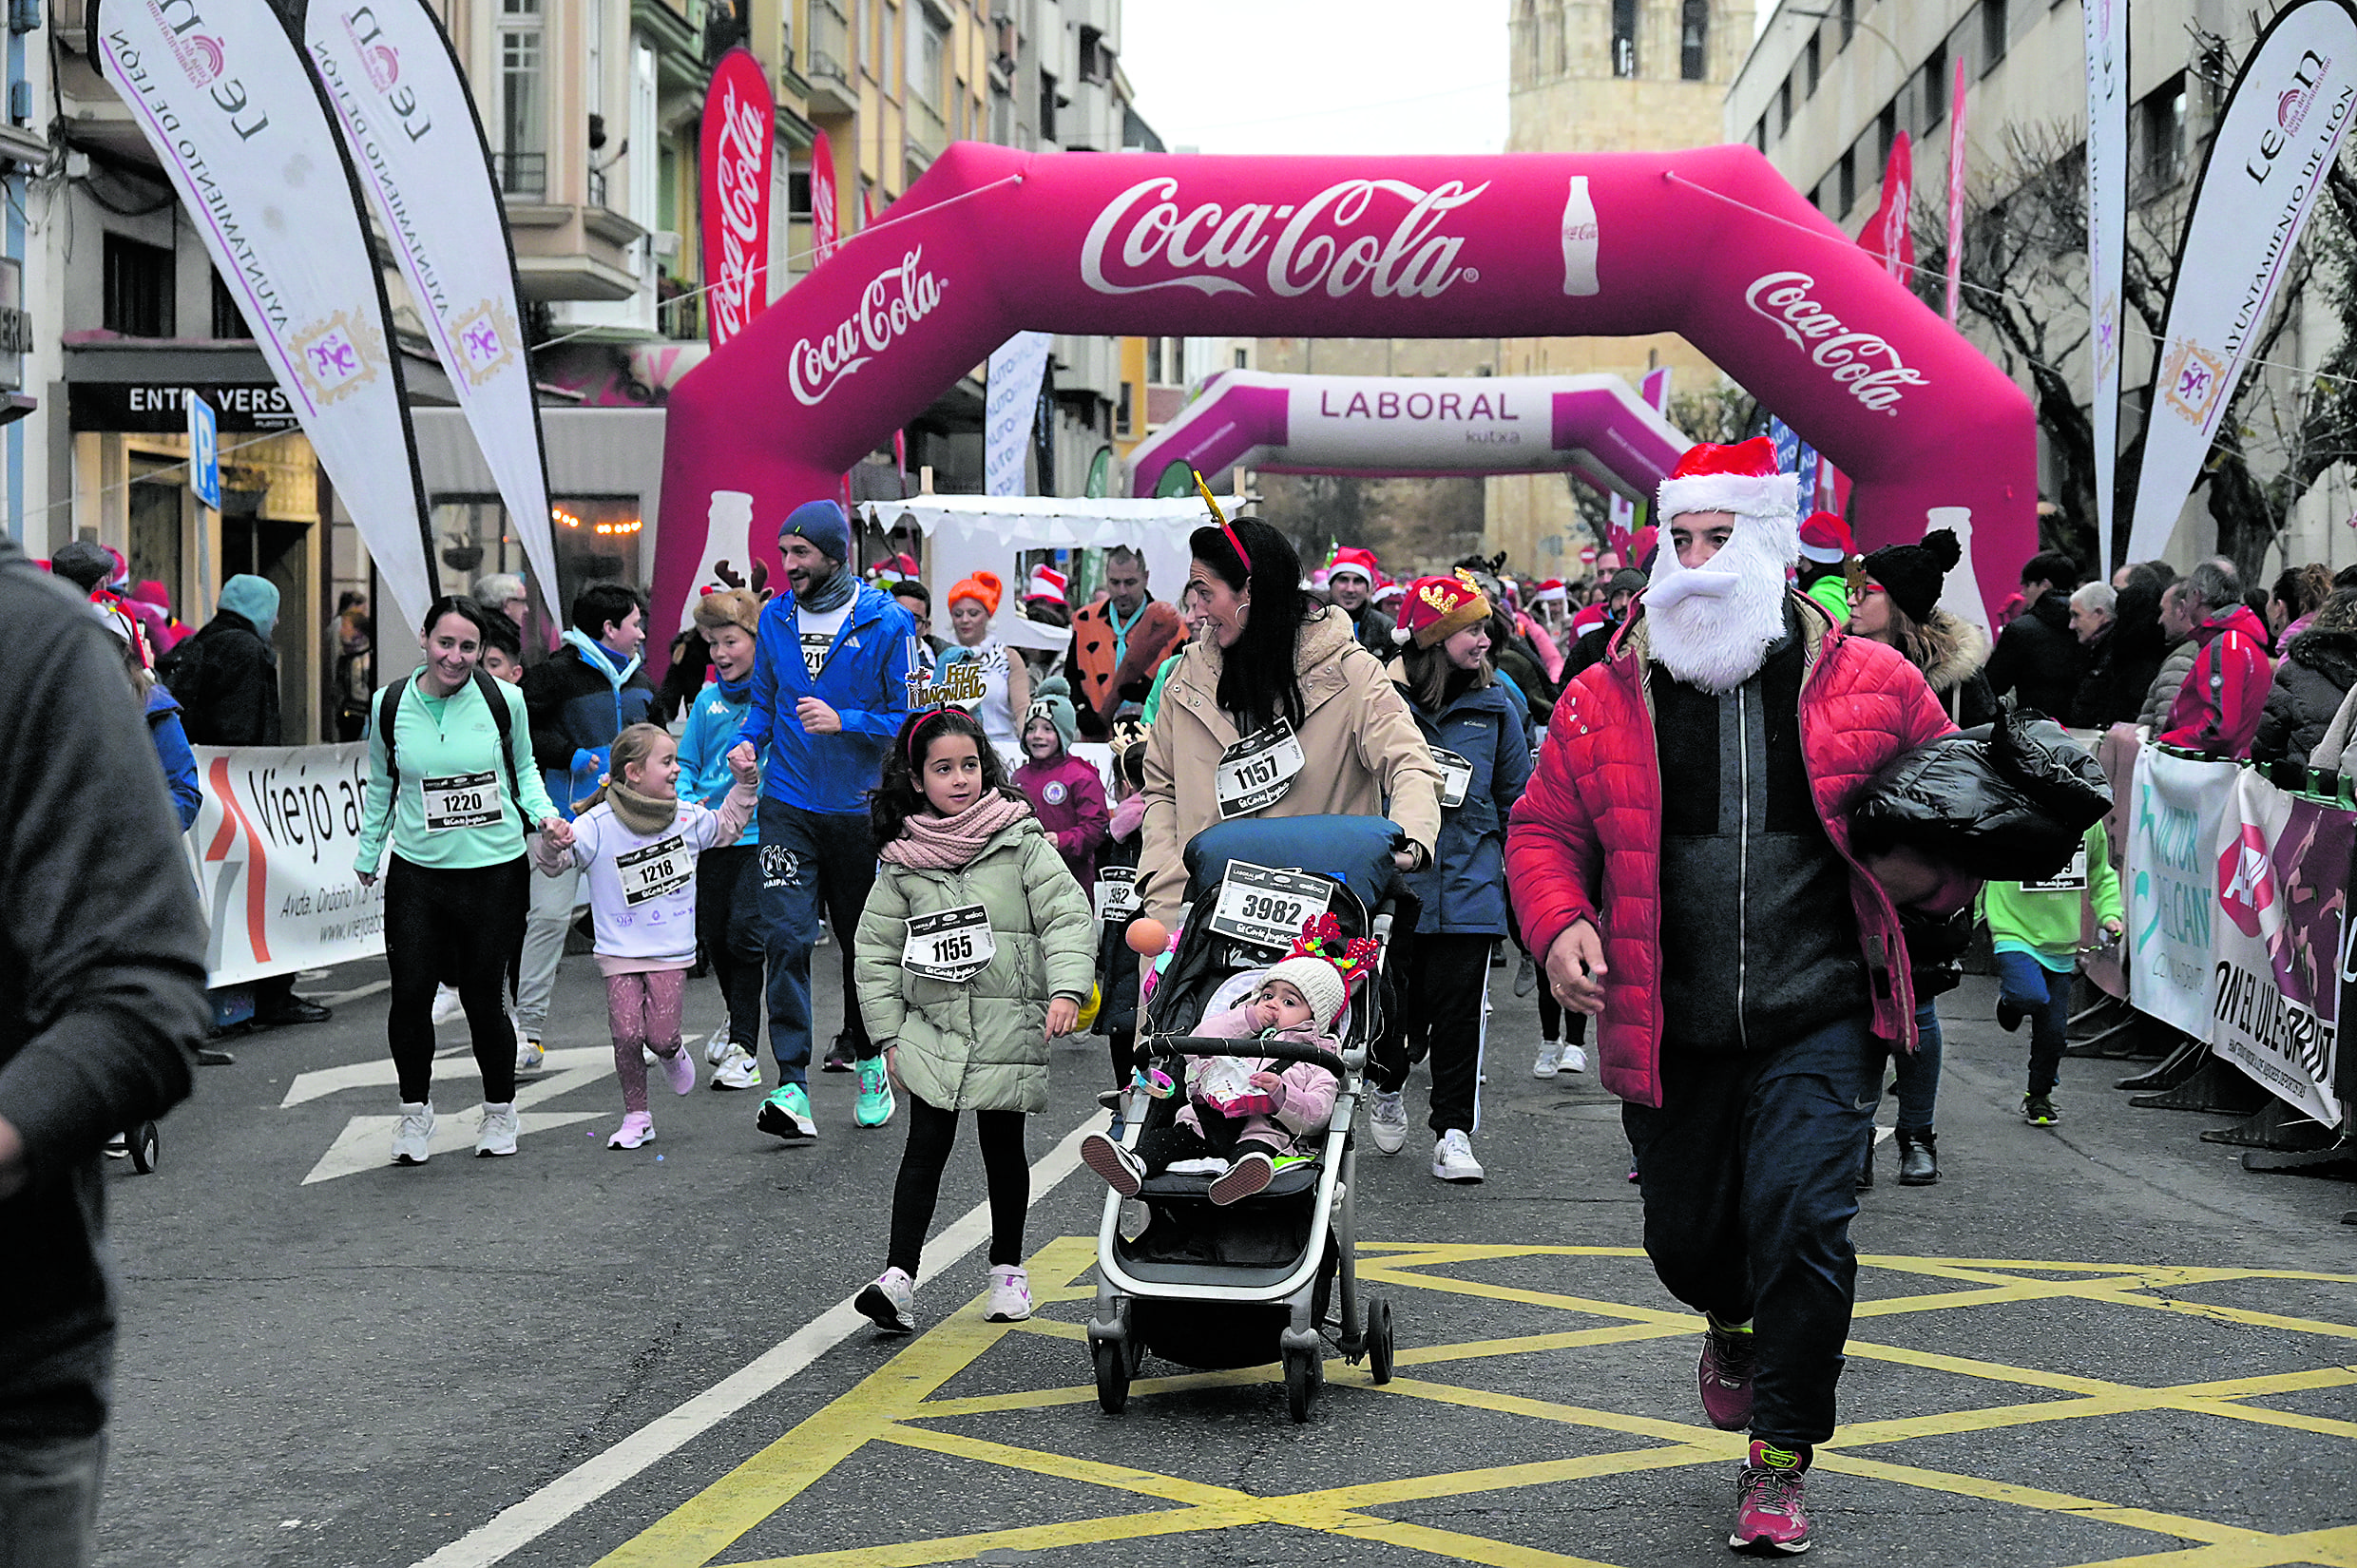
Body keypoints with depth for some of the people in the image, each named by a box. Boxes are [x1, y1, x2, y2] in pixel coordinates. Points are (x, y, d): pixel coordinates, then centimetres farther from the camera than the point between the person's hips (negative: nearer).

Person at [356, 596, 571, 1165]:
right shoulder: (390, 706, 0)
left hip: (495, 871, -1)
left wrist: (545, 817, -3)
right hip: (416, 873, 1)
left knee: (484, 998, 2)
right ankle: (415, 1110, 19)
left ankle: (499, 1111, 25)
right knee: (410, 994, -5)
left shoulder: (504, 701, -4)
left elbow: (524, 767, 13)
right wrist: (367, 856, 18)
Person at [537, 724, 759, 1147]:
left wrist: (744, 782, 12)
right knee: (627, 1034, -9)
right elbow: (555, 864, -16)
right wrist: (552, 843, -37)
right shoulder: (597, 826, -12)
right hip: (619, 952, -2)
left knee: (661, 1035, -8)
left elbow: (728, 825, 21)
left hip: (671, 952, 2)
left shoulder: (688, 818, 2)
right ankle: (636, 1117, 9)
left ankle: (673, 1052, 30)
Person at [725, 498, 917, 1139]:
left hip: (861, 808, -2)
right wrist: (748, 741, -4)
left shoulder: (887, 622, -8)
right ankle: (792, 1087, -12)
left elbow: (911, 717, -6)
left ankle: (869, 1062, 34)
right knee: (787, 937, -11)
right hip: (788, 805, 2)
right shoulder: (775, 617, 4)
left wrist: (843, 722, -19)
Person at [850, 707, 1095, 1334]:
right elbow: (876, 951, 10)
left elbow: (1068, 917, -7)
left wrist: (1067, 988, -21)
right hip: (933, 1031, 1)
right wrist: (889, 1034, 4)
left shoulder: (1021, 844, -1)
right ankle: (898, 1276, -9)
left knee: (1003, 1147, 9)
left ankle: (1007, 1268, 25)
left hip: (1010, 1030, -1)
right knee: (926, 1145, -6)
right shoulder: (903, 861, 4)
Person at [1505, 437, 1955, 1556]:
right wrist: (1560, 921, -11)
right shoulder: (1606, 700, 1)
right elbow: (1544, 828, 8)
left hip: (1821, 1017, -2)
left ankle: (1779, 1462, 3)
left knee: (1801, 1220, -14)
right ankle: (1734, 1323, 51)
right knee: (1684, 1234, 13)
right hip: (1671, 1030, 2)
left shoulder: (1871, 684, 0)